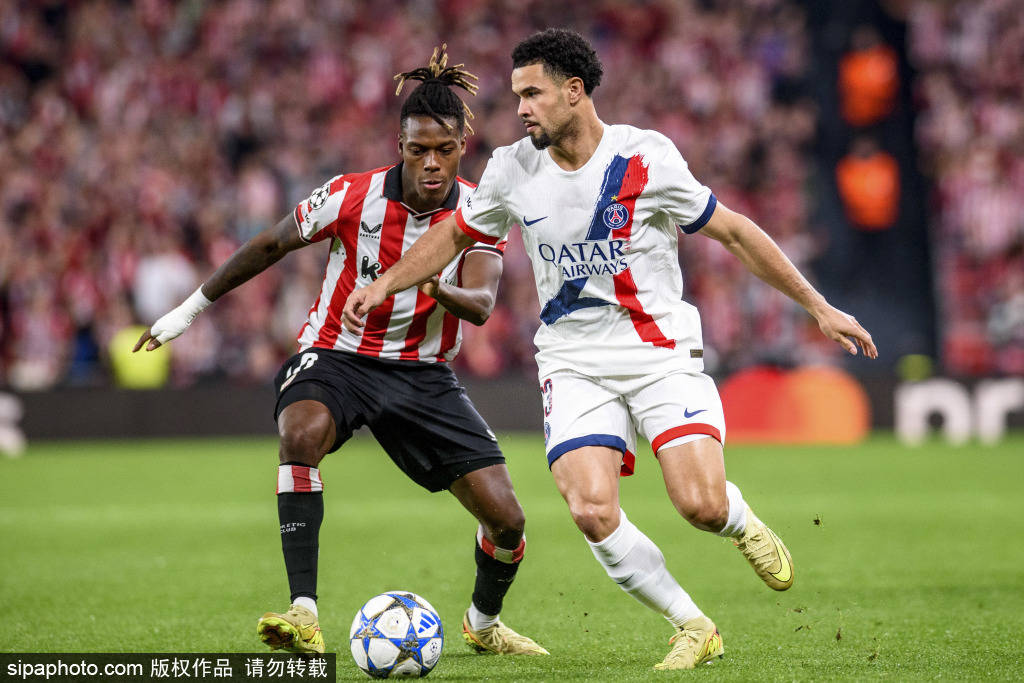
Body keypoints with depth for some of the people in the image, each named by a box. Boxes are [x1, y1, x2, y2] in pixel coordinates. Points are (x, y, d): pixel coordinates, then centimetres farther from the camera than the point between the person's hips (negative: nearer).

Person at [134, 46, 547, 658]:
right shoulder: (351, 196, -13)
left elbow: (481, 304, -22)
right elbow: (271, 246, 2)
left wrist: (433, 284, -45)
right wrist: (192, 309, 7)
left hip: (424, 372, 2)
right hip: (337, 355, -2)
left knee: (506, 517, -8)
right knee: (303, 433, -38)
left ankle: (483, 622, 26)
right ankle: (304, 616, -40)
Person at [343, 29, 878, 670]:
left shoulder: (645, 158, -10)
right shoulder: (512, 170, 1)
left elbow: (735, 232, -3)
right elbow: (455, 233, 19)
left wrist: (819, 307, -2)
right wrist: (383, 284, 8)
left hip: (662, 352, -3)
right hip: (574, 364, 3)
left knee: (702, 506, -20)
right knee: (593, 512, -20)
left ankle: (741, 520, 20)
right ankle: (695, 628, 0)